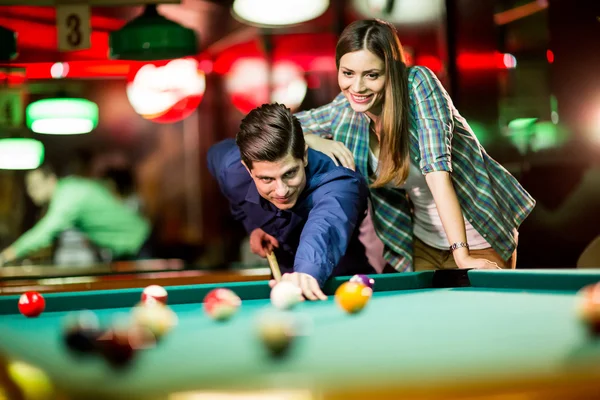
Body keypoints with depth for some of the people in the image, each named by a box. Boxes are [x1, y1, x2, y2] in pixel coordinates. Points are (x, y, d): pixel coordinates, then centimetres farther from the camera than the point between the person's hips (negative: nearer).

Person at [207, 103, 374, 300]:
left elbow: (324, 226, -60)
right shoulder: (232, 170, -22)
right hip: (284, 276, 4)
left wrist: (308, 271, -82)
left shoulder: (338, 184, -37)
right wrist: (252, 225, -7)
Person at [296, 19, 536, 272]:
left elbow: (437, 168, -34)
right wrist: (314, 140, -20)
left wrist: (462, 254, -39)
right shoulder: (344, 111, -12)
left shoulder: (418, 84, -26)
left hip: (480, 237, -4)